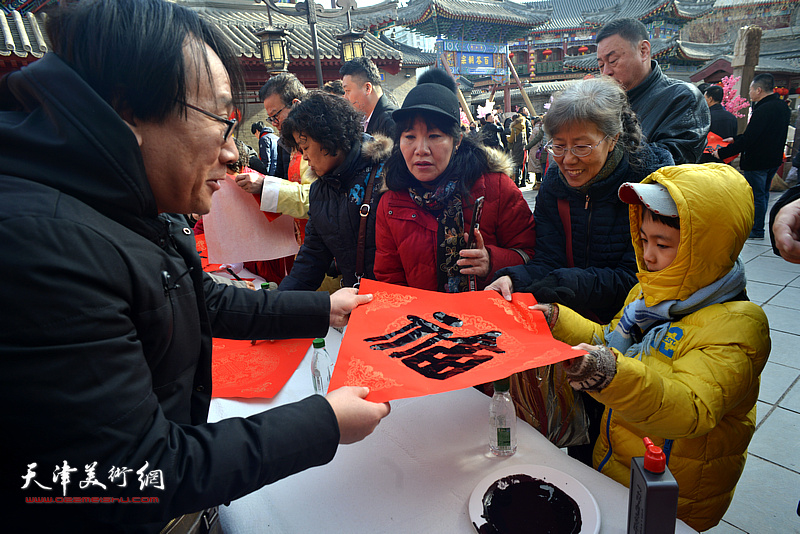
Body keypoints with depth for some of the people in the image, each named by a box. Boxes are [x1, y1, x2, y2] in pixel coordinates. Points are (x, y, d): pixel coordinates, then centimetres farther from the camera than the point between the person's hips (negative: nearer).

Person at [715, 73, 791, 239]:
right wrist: (735, 139, 15)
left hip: (757, 162, -10)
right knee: (763, 194, 20)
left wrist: (722, 153, -20)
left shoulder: (763, 110, -24)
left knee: (756, 196, 2)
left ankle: (756, 230, 11)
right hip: (774, 160, 10)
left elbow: (748, 140, -26)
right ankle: (758, 226, 31)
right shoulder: (781, 106, 7)